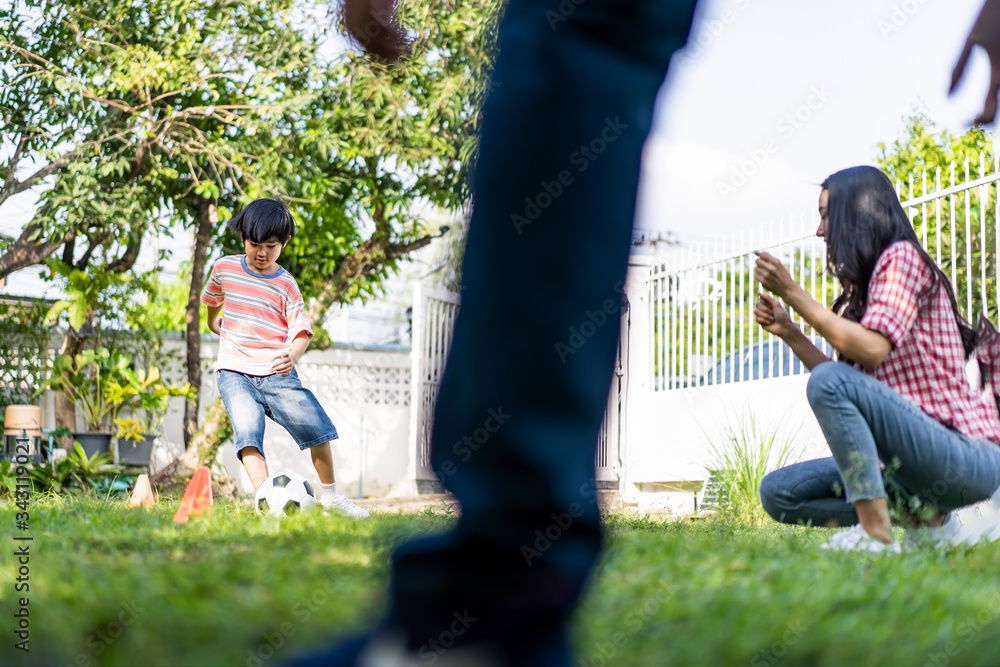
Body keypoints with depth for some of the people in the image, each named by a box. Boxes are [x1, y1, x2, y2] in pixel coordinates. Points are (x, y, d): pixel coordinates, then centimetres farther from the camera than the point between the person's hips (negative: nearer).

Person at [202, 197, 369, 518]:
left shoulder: (285, 285, -1)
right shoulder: (224, 268, 5)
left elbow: (301, 331, -7)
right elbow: (211, 297, 28)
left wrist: (293, 356, -27)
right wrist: (214, 323, 41)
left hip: (277, 374, 0)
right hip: (235, 372, 0)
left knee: (318, 427, -7)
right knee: (247, 430, -24)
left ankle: (329, 494, 15)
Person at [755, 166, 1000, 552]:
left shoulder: (901, 258, -7)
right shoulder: (864, 286, 19)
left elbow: (872, 350, -22)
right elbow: (848, 380, 17)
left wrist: (792, 293, -17)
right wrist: (789, 332, 8)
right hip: (917, 461, 9)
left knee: (829, 381, -28)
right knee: (778, 492, 2)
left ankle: (875, 534, -25)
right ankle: (922, 511, -2)